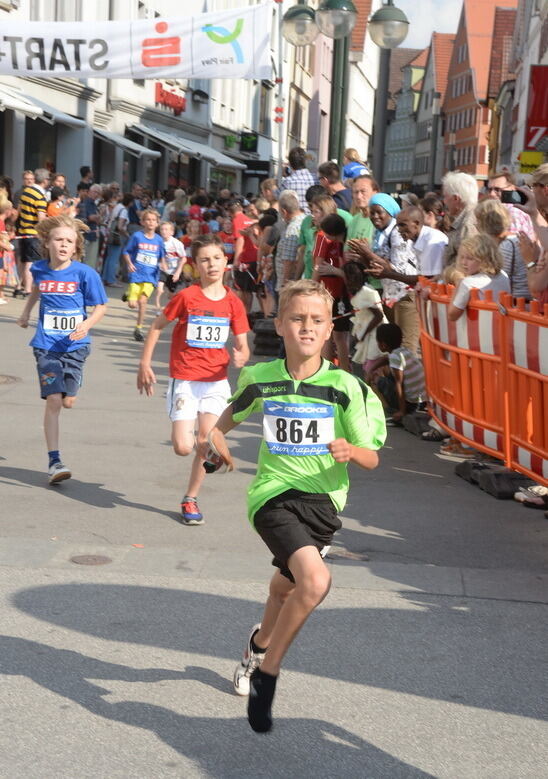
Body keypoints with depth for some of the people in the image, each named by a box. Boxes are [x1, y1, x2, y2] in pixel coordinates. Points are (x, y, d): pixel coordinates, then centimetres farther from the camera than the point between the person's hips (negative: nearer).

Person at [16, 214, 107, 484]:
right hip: (46, 345, 1)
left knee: (68, 401, 1)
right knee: (53, 400, -10)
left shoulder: (85, 273, -10)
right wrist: (26, 312, 25)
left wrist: (86, 325, -20)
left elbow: (100, 307, -3)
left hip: (75, 345, 0)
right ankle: (54, 461, -2)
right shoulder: (39, 269, 0)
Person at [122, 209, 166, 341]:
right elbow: (126, 251, 4)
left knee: (142, 301, -15)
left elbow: (161, 257, 17)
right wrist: (129, 263, -11)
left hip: (150, 276, 1)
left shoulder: (159, 240, 4)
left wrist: (163, 265, -2)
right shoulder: (137, 236, -3)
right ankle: (129, 294, 36)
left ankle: (138, 329, 1)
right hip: (136, 274, -1)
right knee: (132, 304, -4)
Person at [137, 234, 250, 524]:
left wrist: (240, 357, -19)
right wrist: (144, 364, 0)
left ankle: (190, 498, 11)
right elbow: (157, 326, 3)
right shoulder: (186, 297, -8)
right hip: (184, 379, -2)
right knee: (183, 447, -11)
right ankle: (181, 428, 28)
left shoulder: (233, 303, 0)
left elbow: (242, 346, 4)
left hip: (215, 381, 2)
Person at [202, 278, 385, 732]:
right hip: (274, 495, -2)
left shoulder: (345, 388, -8)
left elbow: (372, 458, -5)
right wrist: (216, 435, 2)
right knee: (316, 581, -27)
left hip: (322, 501, 2)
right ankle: (267, 671, -5)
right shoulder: (260, 379, -3)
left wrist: (350, 451, -26)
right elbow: (234, 411, 20)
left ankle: (260, 643, 59)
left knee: (288, 585, 23)